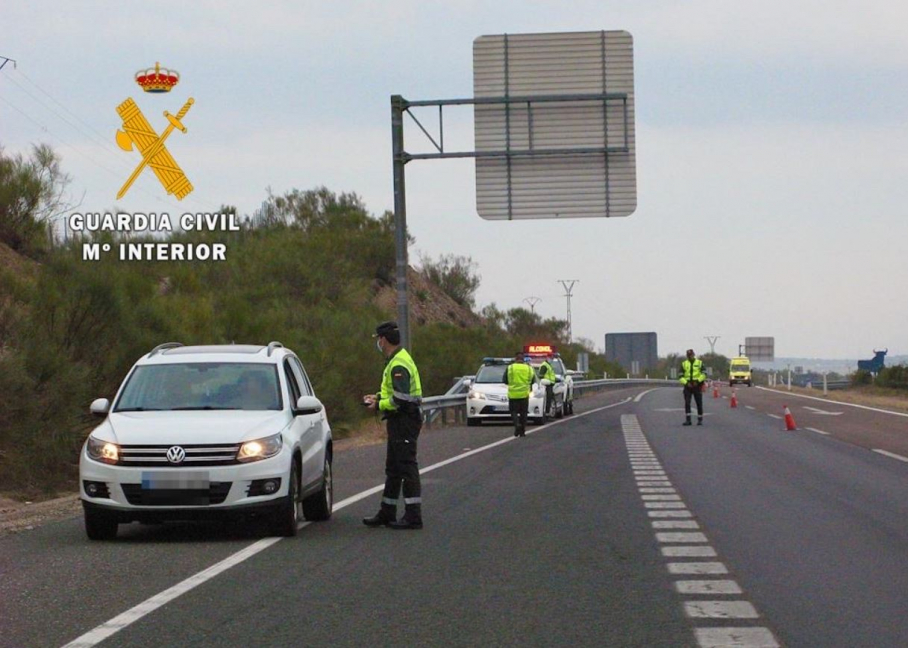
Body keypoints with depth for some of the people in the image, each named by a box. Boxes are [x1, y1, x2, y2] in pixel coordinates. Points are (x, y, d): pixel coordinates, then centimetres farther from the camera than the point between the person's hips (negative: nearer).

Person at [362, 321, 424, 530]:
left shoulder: (399, 365, -20)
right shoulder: (397, 360, 15)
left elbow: (400, 399, -26)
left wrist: (379, 405, -13)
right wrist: (378, 397, 12)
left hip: (404, 421, -11)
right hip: (399, 422, 11)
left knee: (407, 467, -9)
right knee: (393, 468, 16)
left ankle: (413, 517, -8)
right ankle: (387, 513, 24)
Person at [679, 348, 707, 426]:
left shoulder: (700, 363, 5)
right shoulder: (684, 364, 9)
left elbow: (704, 374, -3)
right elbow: (681, 376, 5)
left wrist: (697, 381, -16)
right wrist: (686, 383, -11)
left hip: (697, 385, -1)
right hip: (687, 386, 1)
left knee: (699, 403, 3)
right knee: (687, 403, -9)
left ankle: (700, 419, 13)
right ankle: (688, 420, -8)